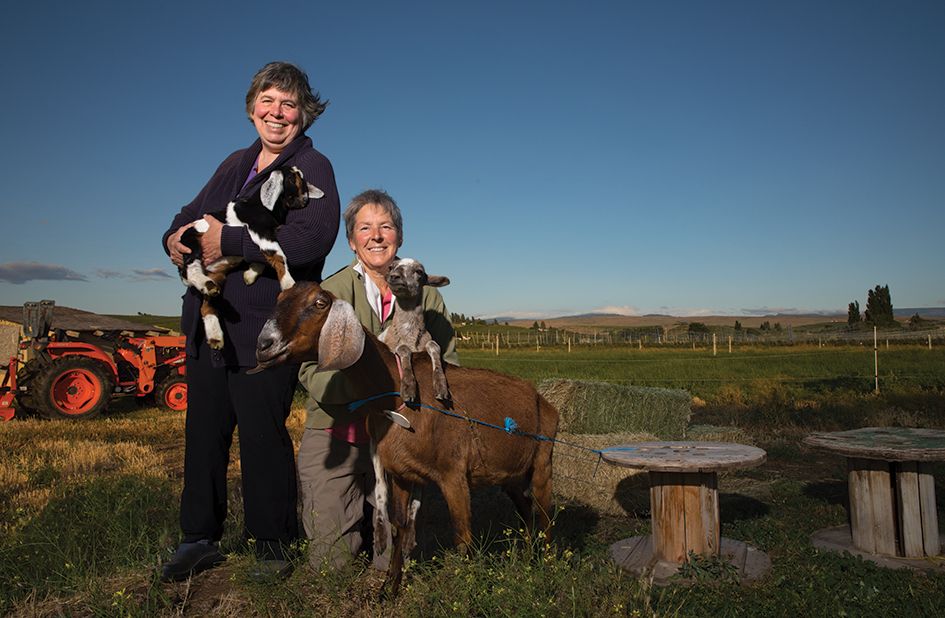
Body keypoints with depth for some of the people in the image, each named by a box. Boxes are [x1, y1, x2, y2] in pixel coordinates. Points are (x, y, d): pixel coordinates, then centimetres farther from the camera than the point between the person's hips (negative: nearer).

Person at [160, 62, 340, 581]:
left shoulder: (312, 167, -5)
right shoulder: (235, 164, 18)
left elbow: (314, 237, -22)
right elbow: (193, 212, 25)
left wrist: (228, 241, -20)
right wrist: (175, 237, 0)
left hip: (266, 328, -7)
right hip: (208, 319, 7)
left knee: (263, 435, 1)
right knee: (204, 430, 12)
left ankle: (272, 542, 20)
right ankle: (200, 538, 28)